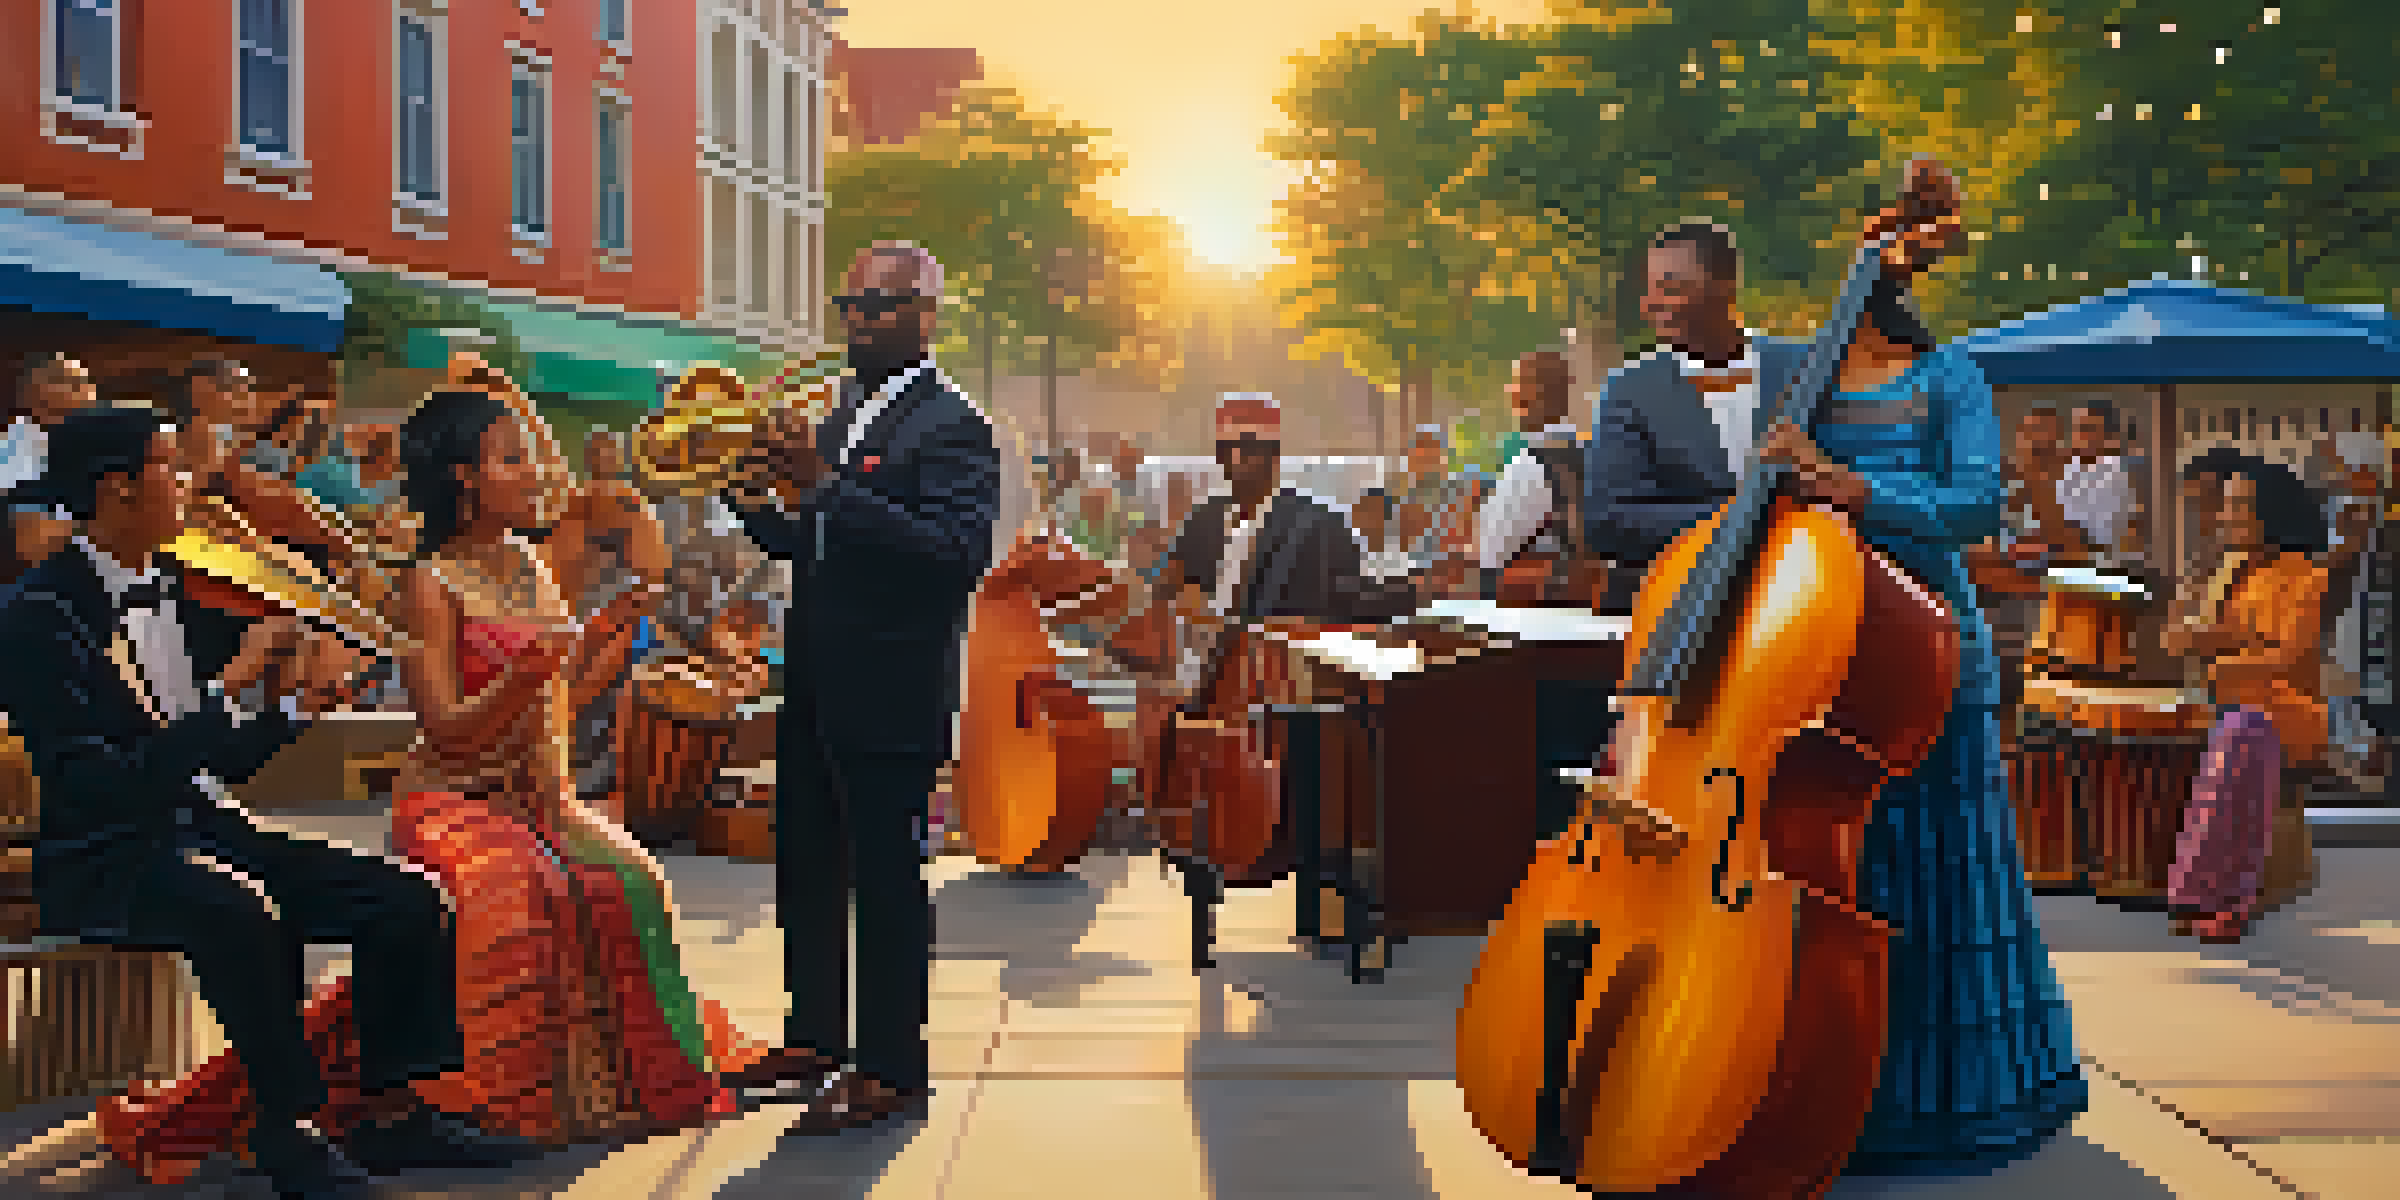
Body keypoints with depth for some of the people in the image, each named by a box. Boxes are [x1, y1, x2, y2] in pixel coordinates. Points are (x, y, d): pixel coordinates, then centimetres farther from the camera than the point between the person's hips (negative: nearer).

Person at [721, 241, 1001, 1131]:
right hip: (814, 690, 9)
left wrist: (827, 489, -28)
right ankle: (815, 1040, 32)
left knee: (886, 876, 0)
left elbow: (960, 553, -26)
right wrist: (763, 507, 1)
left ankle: (892, 1067, 13)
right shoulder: (840, 415, 15)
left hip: (890, 697, -9)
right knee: (805, 868, 17)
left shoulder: (952, 428, -12)